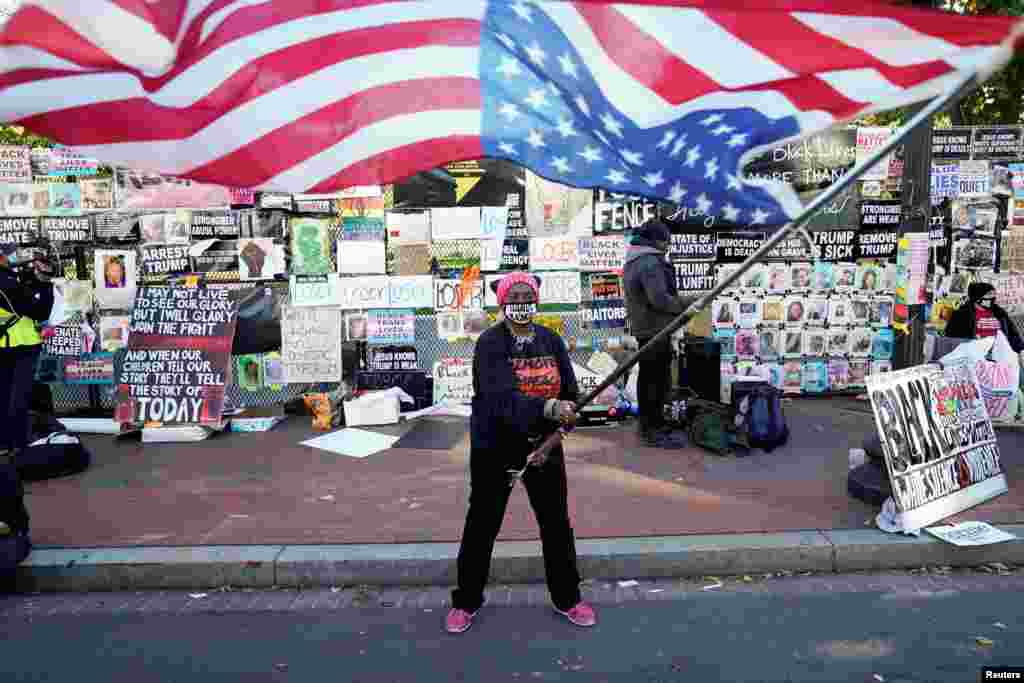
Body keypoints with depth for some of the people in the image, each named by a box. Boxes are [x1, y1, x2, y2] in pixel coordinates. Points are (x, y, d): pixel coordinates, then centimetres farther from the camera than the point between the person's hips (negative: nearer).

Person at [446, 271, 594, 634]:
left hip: (544, 446, 4)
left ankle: (567, 598, 33)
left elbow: (570, 394, -1)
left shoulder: (552, 341, 1)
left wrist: (549, 438, -15)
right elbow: (502, 398, -29)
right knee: (481, 524, 8)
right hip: (494, 448, -3)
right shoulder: (490, 343, -14)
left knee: (556, 523, 12)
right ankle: (466, 601, 29)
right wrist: (549, 408, -43)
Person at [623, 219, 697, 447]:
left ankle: (647, 424, 27)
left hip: (642, 328, 11)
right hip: (655, 329, -10)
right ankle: (655, 431, 1)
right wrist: (689, 302, -14)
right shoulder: (651, 263, -18)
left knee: (647, 377, 17)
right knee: (659, 380, -4)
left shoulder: (632, 263, 15)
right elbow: (660, 299, -26)